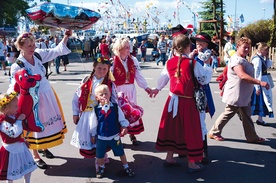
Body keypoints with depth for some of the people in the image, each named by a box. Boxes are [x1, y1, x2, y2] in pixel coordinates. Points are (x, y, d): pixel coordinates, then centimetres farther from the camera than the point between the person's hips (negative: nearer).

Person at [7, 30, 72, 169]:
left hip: (47, 95, 6)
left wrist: (66, 37, -7)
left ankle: (43, 147, 44)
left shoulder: (38, 54, -6)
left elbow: (56, 51, 2)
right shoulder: (17, 66, -20)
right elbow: (14, 87, -16)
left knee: (47, 122, 20)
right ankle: (36, 156, 28)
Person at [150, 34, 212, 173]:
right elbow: (205, 79, -6)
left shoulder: (169, 63, 1)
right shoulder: (193, 64, -14)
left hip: (173, 100, 5)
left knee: (172, 128, 17)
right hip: (187, 102, -5)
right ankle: (192, 163, 16)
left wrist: (157, 89, 35)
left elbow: (163, 78, 16)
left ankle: (169, 158, 29)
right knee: (190, 131, 6)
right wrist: (207, 65, 9)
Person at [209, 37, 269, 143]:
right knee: (228, 114, 2)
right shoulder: (236, 60, -21)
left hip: (244, 95, 10)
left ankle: (252, 137, 20)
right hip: (235, 94, -10)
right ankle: (214, 132, 17)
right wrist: (260, 82, -38)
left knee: (247, 116, 13)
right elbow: (242, 75, -35)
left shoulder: (242, 59, 13)